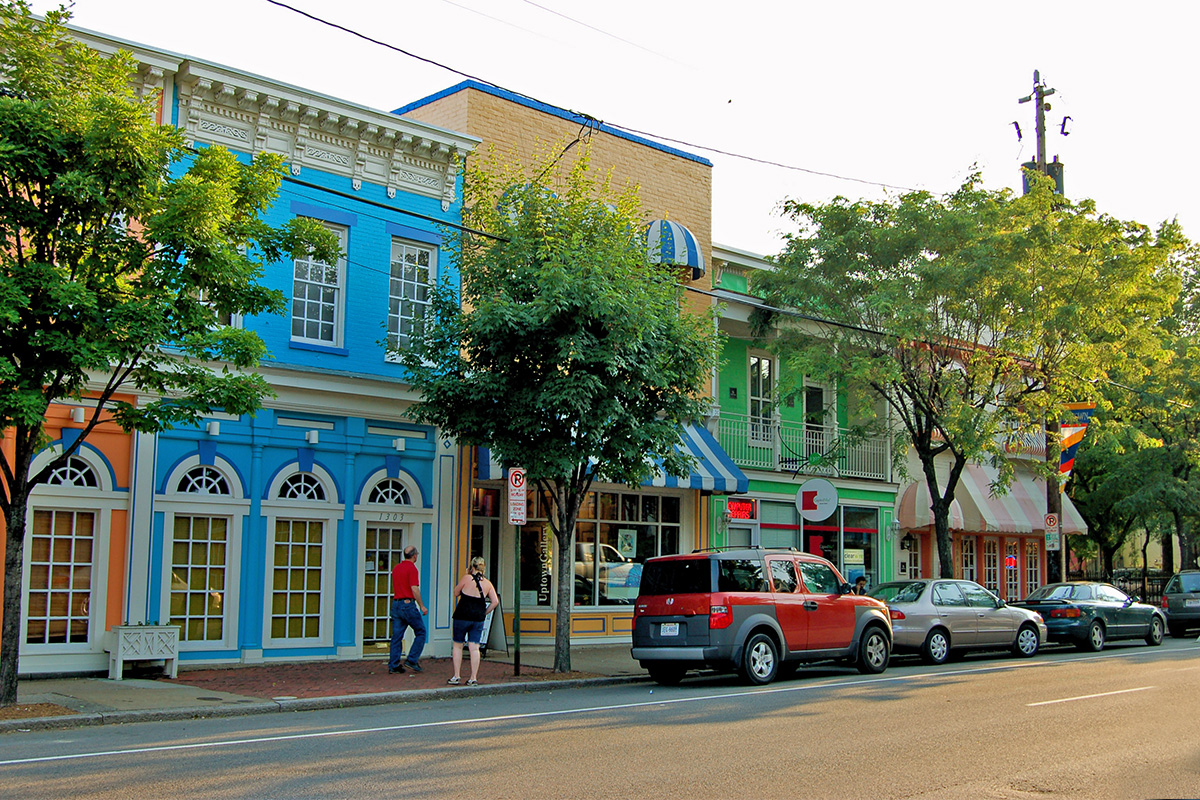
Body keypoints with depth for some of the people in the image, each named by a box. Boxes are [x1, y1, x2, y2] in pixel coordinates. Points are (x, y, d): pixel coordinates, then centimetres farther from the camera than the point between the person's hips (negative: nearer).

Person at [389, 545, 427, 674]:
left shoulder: (396, 568, 14)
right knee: (421, 632, 4)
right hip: (408, 603, -8)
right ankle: (412, 661, -2)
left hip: (396, 603, 8)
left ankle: (393, 665, 5)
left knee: (397, 635, 7)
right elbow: (414, 589, -16)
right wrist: (422, 606, -10)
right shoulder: (412, 568, -10)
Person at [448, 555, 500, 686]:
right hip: (478, 619, 3)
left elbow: (456, 593, 7)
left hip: (462, 615, -3)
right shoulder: (487, 583, 4)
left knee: (457, 645, 10)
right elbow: (495, 601, 1)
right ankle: (473, 678, 1)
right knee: (474, 648, 3)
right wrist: (484, 613, 11)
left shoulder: (467, 578, -6)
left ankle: (456, 676, 9)